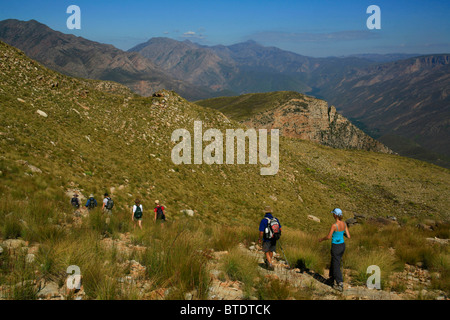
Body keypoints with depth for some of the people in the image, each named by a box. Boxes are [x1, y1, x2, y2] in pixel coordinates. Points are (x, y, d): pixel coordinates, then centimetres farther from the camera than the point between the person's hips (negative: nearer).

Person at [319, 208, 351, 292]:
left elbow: (328, 237, -18)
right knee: (334, 262, 27)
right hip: (342, 246, 7)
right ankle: (332, 279, 41)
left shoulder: (334, 225, -25)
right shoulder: (344, 224, -6)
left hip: (336, 247, -7)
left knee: (336, 266, 6)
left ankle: (340, 285, 7)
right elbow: (348, 236, -3)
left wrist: (322, 239, 3)